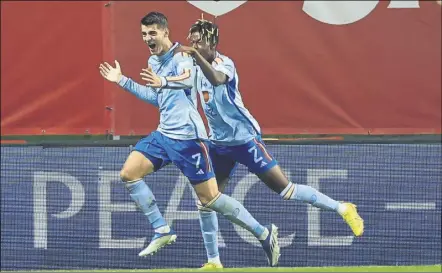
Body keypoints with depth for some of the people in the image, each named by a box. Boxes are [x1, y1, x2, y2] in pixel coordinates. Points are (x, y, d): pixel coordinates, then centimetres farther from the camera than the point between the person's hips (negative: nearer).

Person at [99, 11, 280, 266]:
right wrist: (123, 81, 27)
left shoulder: (181, 57, -13)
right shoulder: (153, 61, 14)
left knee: (210, 198, -9)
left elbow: (188, 80, -36)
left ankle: (264, 233, 2)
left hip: (187, 135, -9)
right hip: (164, 134, 9)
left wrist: (164, 82, -57)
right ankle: (162, 231, 3)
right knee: (129, 173, -2)